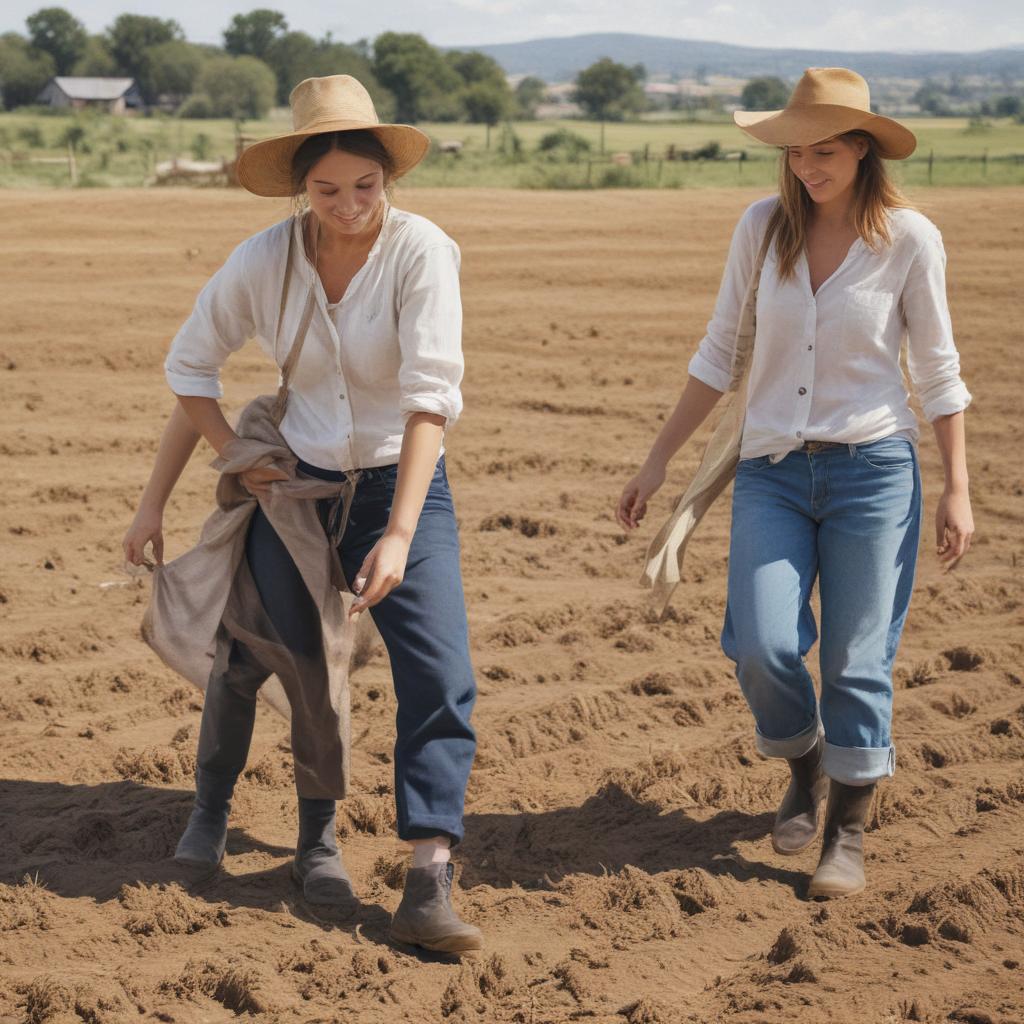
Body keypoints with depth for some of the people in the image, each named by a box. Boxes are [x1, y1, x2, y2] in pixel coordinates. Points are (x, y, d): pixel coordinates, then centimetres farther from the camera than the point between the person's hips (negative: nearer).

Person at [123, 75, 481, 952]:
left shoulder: (421, 251, -19)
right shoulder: (263, 262, -10)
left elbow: (431, 397, -24)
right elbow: (191, 369, 5)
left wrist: (399, 533, -31)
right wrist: (156, 501, 5)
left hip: (403, 484, -2)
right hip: (298, 483, 2)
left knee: (440, 673, -17)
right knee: (250, 658, 13)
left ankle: (429, 884, -17)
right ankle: (212, 804, 43)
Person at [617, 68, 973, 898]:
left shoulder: (909, 239, -5)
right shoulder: (762, 227, 1)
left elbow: (938, 371, 2)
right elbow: (720, 353, 9)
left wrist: (957, 490, -2)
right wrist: (659, 461, 8)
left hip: (873, 466, -2)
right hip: (772, 468, 2)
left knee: (858, 660, -1)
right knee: (762, 647, -12)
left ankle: (848, 832, 15)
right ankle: (805, 764, 19)